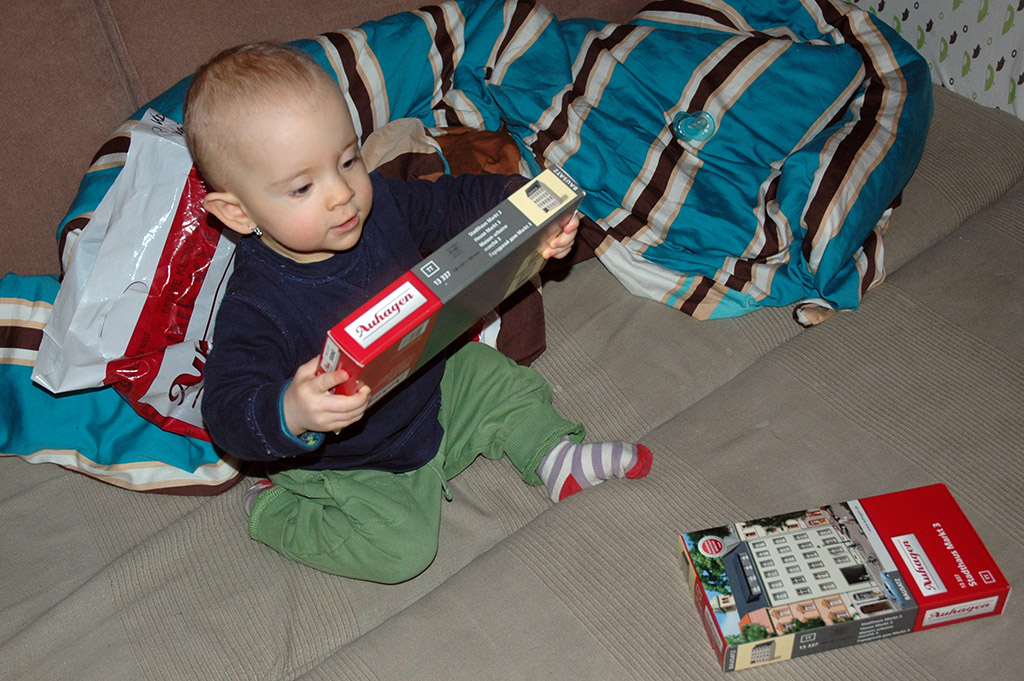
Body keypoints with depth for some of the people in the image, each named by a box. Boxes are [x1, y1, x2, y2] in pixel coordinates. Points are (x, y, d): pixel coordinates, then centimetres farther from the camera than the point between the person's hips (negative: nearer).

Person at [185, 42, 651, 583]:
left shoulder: (380, 204, -14)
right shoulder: (255, 305, -33)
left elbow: (456, 202, 0)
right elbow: (226, 409, -40)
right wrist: (290, 413, -61)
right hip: (343, 466, -6)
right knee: (401, 545, -19)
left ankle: (553, 455, 29)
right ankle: (273, 509, 1)